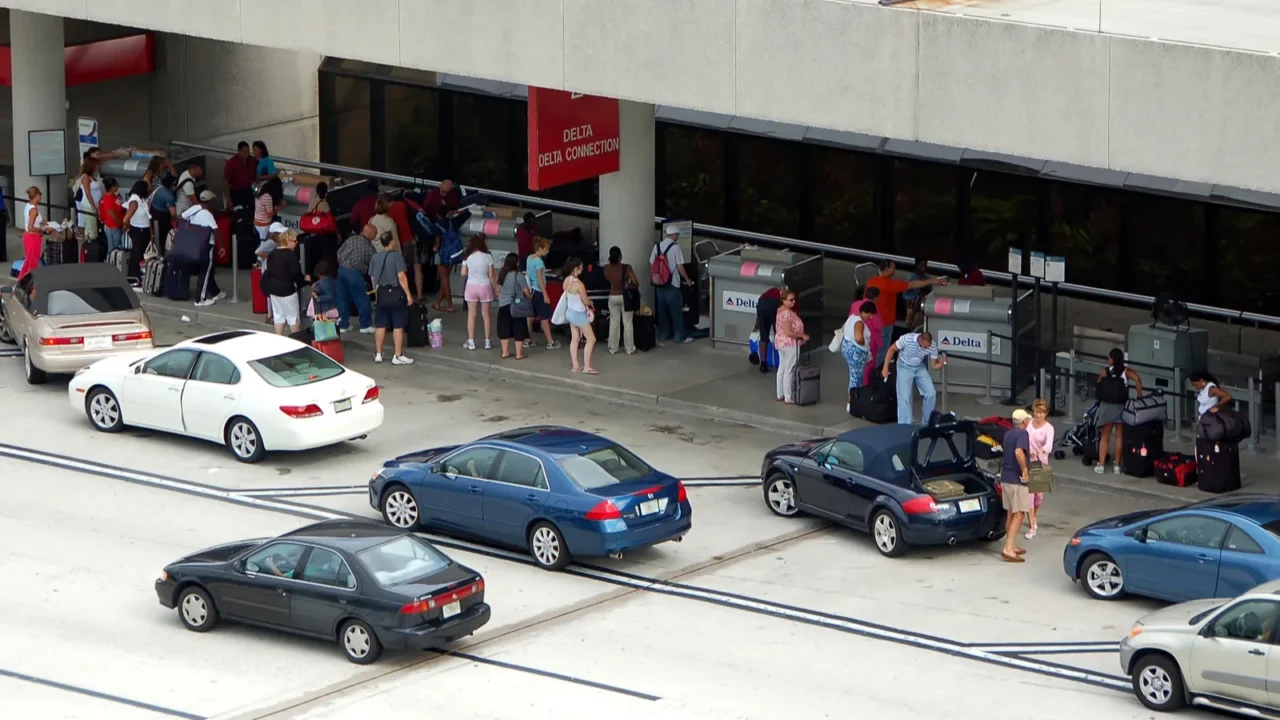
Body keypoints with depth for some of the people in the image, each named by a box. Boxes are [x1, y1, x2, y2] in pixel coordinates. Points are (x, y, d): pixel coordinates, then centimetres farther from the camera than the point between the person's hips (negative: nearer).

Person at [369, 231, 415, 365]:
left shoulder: (375, 258, 4)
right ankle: (398, 356, 1)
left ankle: (378, 354, 19)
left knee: (380, 325, 12)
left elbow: (372, 278, 10)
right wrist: (408, 294, -12)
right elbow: (401, 276, -17)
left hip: (381, 293, 5)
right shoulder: (396, 255, -13)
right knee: (398, 326, 0)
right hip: (396, 293, -5)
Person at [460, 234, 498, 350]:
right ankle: (487, 341, 15)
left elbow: (463, 274, -1)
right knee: (485, 315, 10)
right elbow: (491, 276, -7)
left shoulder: (468, 257, -7)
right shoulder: (487, 257, -10)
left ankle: (471, 342, 8)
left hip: (471, 287, 0)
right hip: (485, 287, 0)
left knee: (471, 315, 8)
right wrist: (495, 289, 4)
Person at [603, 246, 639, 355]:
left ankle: (613, 349, 17)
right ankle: (630, 349, 14)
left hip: (613, 297, 3)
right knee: (628, 323, 8)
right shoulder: (626, 268, -20)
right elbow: (636, 283, -18)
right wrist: (629, 286, -1)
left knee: (614, 322, 13)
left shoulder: (606, 268, -8)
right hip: (625, 297, -3)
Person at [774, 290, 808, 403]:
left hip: (781, 342, 10)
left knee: (782, 369, 15)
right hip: (790, 344, -10)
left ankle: (780, 395, 22)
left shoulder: (780, 311, 9)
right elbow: (788, 332, -27)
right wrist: (802, 336, -18)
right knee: (789, 371, -6)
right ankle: (789, 397, -4)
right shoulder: (787, 314, -23)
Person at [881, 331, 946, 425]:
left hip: (920, 367, 3)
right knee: (904, 397, -12)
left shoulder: (933, 347, -22)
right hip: (905, 367, -3)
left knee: (931, 393, -3)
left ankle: (927, 422, 15)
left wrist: (941, 363, -33)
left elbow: (934, 365, -9)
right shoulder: (907, 339, -32)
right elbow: (892, 349, -16)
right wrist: (885, 368, -16)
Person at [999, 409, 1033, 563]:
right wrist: (1025, 470, -22)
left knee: (1011, 513, 18)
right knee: (1019, 514, -7)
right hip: (1017, 480, -9)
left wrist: (1029, 454, 43)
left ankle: (1012, 546, 26)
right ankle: (1008, 549, -16)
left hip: (1005, 478, 9)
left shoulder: (1008, 434, 13)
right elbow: (1019, 452, -32)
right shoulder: (1023, 433, -15)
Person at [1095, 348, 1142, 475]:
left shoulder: (1104, 372, 0)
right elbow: (1137, 379, -15)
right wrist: (1139, 397, -10)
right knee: (1119, 436, 9)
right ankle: (1117, 465, 10)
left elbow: (1099, 385, 3)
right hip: (1121, 407, 0)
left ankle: (1101, 465, 8)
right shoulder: (1126, 371, -1)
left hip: (1107, 406, 0)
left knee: (1105, 437, 9)